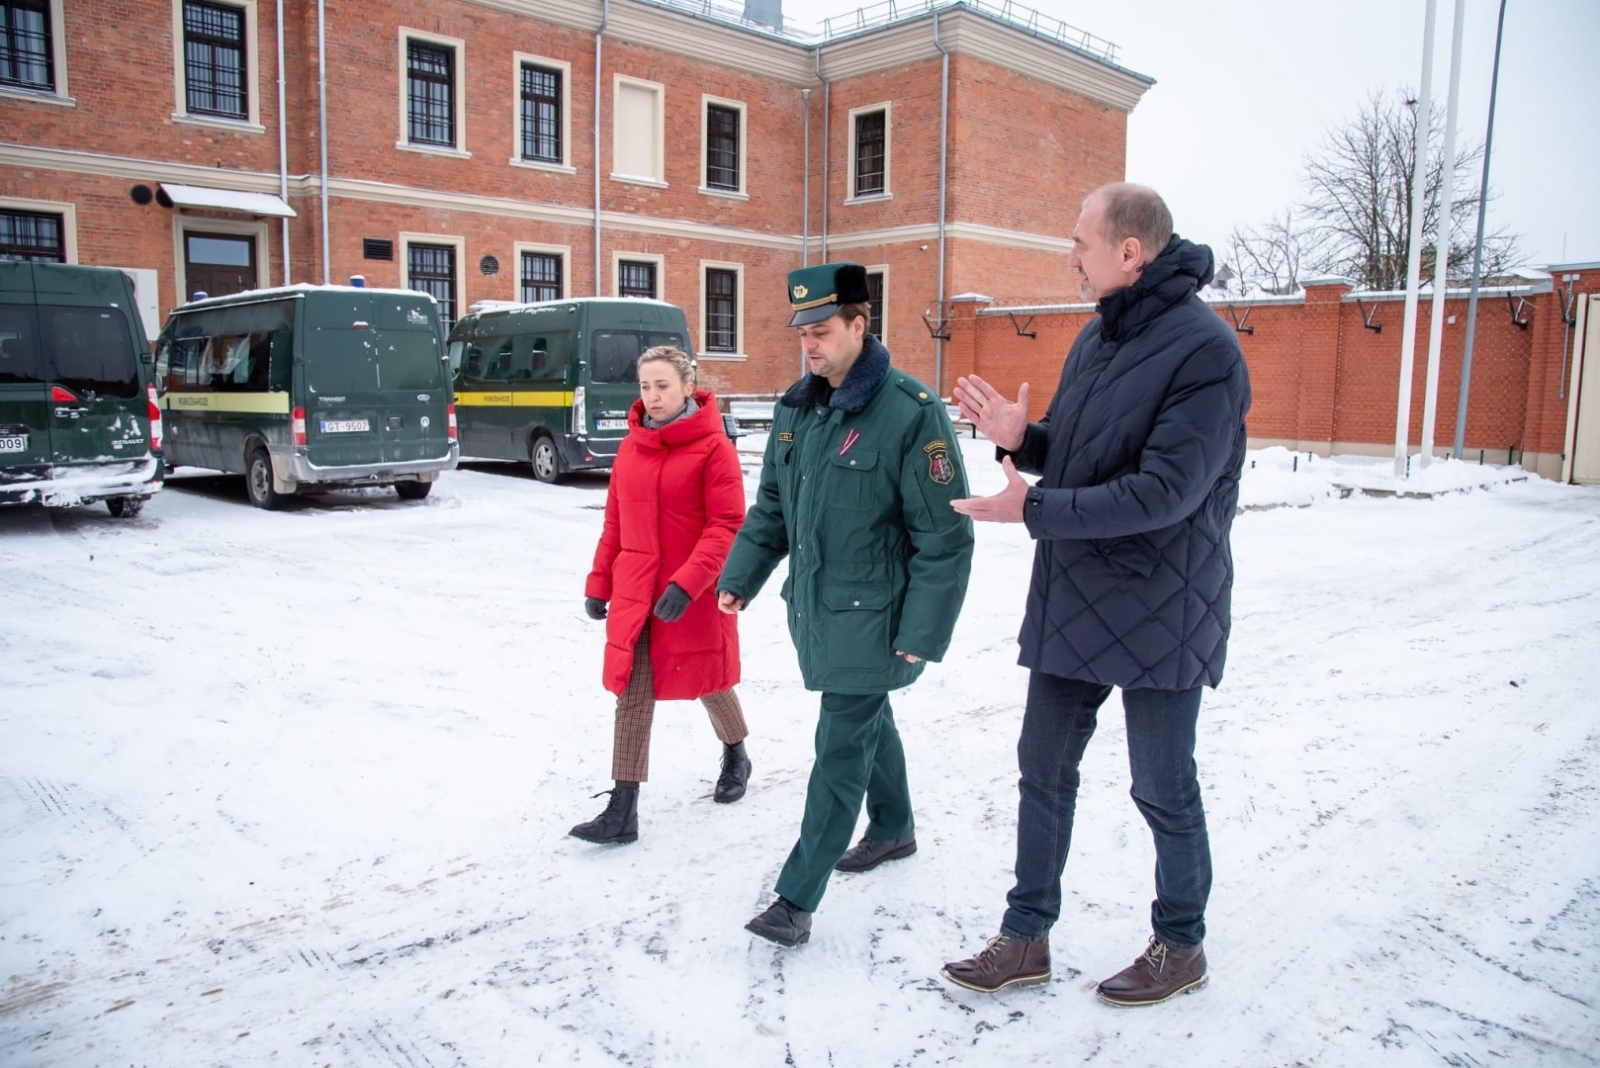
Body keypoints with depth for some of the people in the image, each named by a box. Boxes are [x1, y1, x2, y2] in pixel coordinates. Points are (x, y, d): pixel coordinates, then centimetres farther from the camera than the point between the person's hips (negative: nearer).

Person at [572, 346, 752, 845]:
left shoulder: (714, 447, -11)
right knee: (632, 694, 2)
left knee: (706, 681, 15)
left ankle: (735, 757, 44)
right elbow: (615, 522, 12)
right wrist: (599, 583, 10)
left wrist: (687, 583, -24)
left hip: (694, 594, -4)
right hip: (635, 591, 4)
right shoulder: (631, 447, 6)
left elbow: (726, 526, -15)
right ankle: (623, 809, 6)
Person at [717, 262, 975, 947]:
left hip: (872, 618, -7)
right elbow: (771, 507, 15)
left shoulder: (912, 413, -18)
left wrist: (922, 634, -17)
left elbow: (944, 537, -17)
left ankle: (796, 899, 6)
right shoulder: (794, 408, 5)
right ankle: (893, 829, 44)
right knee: (868, 718, 23)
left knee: (841, 747, -2)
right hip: (812, 607, 7)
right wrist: (739, 579, 9)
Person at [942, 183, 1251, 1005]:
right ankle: (1027, 937, 29)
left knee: (1163, 790, 10)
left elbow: (1166, 490, -25)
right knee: (1044, 771, 14)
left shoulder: (1204, 350, -17)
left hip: (1156, 617, -8)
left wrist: (1034, 510, -24)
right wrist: (1020, 437, -4)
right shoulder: (1098, 336, 10)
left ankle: (1181, 945, 33)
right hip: (1070, 606, 8)